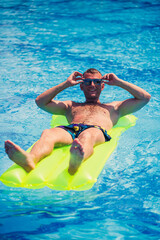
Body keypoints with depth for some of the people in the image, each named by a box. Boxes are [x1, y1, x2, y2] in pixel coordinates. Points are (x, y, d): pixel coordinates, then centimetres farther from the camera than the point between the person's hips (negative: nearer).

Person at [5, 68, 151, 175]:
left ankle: (75, 163, -75)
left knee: (86, 136, -42)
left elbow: (145, 97, 35)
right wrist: (66, 84, 34)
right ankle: (30, 160, -66)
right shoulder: (71, 106, 43)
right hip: (69, 129, 2)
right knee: (47, 134, -35)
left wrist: (119, 82, 34)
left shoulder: (113, 107, 40)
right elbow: (40, 101, 34)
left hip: (97, 131, -2)